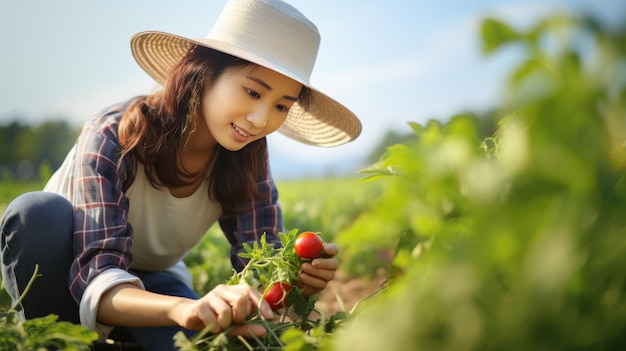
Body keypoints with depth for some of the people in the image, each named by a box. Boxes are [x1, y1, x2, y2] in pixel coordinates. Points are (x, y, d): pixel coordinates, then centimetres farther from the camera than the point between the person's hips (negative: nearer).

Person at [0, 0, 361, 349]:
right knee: (39, 210, -33)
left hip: (150, 285, 3)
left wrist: (297, 275, -43)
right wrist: (184, 308, -60)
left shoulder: (246, 159, -17)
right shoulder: (114, 136, -30)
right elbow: (98, 279, -39)